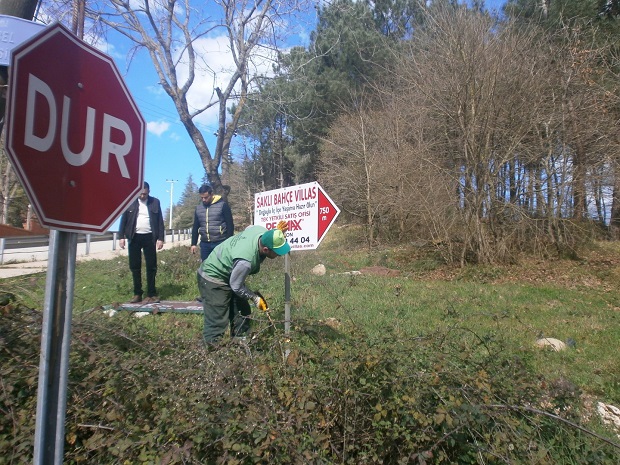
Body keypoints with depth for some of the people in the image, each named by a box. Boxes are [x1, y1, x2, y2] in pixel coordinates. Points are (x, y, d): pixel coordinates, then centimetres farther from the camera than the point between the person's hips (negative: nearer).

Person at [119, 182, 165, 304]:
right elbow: (123, 220, 5)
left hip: (149, 237, -1)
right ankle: (137, 293, 14)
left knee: (151, 266, 1)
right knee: (134, 266, 5)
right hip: (134, 237, 1)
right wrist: (121, 236, -1)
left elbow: (160, 221, 2)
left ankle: (151, 294, 8)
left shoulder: (155, 202, 3)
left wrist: (160, 238, -4)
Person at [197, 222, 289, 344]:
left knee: (243, 314, 13)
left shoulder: (262, 230, -19)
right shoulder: (246, 261, -40)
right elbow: (236, 287, -23)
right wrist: (254, 297, -9)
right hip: (212, 279, -9)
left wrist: (277, 231, -5)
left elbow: (248, 228, 8)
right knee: (217, 322, -10)